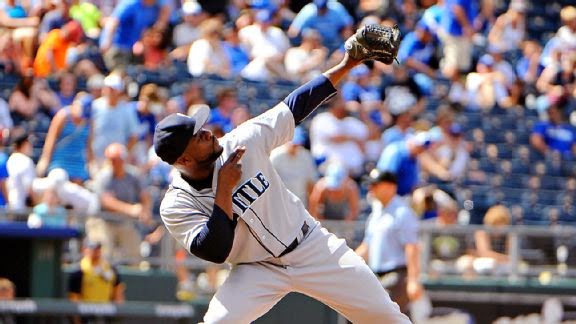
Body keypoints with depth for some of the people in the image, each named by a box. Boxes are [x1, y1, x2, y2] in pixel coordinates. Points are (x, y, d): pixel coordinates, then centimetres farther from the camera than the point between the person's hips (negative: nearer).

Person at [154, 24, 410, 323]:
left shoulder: (241, 143, -11)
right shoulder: (175, 205, -17)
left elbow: (295, 107, -3)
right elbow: (215, 251, -27)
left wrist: (347, 64, -6)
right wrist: (224, 191, -29)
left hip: (314, 246, 2)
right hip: (257, 271, -2)